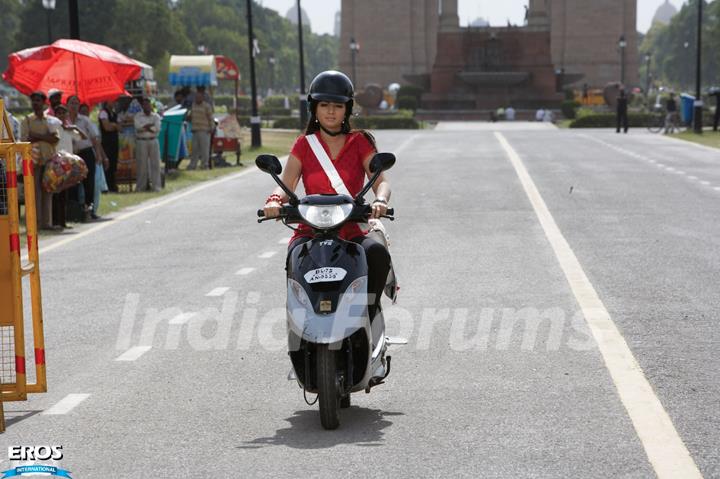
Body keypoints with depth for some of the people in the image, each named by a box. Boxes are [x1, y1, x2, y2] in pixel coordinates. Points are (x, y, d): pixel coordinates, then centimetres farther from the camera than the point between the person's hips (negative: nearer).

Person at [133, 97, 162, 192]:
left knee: (155, 163, -3)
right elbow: (138, 127, -9)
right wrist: (150, 125, -8)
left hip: (153, 141, 1)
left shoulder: (156, 116, 9)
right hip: (141, 142, -1)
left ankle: (156, 186, 0)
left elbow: (157, 129, -5)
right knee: (142, 164, -2)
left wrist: (144, 128, -7)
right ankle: (141, 186, 4)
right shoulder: (138, 116, 8)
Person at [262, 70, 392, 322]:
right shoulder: (304, 144, 13)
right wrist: (274, 200, -24)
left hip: (351, 232, 0)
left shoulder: (360, 142, 10)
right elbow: (286, 185, 1)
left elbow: (381, 180, -3)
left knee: (377, 253, -33)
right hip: (311, 231, 0)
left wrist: (380, 200, -28)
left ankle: (369, 314, -19)